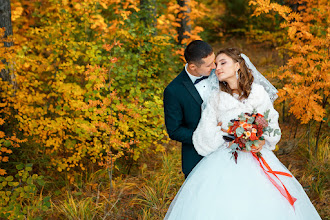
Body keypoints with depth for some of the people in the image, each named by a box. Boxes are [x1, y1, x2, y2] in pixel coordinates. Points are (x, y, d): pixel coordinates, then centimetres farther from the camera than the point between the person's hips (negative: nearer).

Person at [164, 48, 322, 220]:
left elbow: (272, 126, 8)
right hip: (224, 161, 0)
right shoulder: (216, 98, 6)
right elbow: (206, 133, 1)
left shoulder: (258, 92, 6)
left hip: (256, 159, 0)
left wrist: (262, 139, -10)